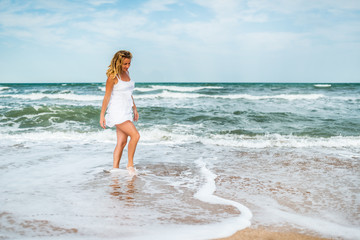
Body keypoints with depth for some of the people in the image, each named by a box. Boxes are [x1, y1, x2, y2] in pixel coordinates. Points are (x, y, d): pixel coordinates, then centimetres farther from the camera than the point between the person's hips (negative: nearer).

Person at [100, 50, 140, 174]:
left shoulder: (126, 73, 11)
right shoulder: (113, 76, -12)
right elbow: (107, 96, -11)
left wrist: (134, 109, 23)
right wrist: (102, 115, -11)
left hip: (126, 112, 8)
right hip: (117, 112, -8)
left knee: (122, 142, 7)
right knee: (135, 135, -16)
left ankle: (115, 169, 14)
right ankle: (130, 165, -3)